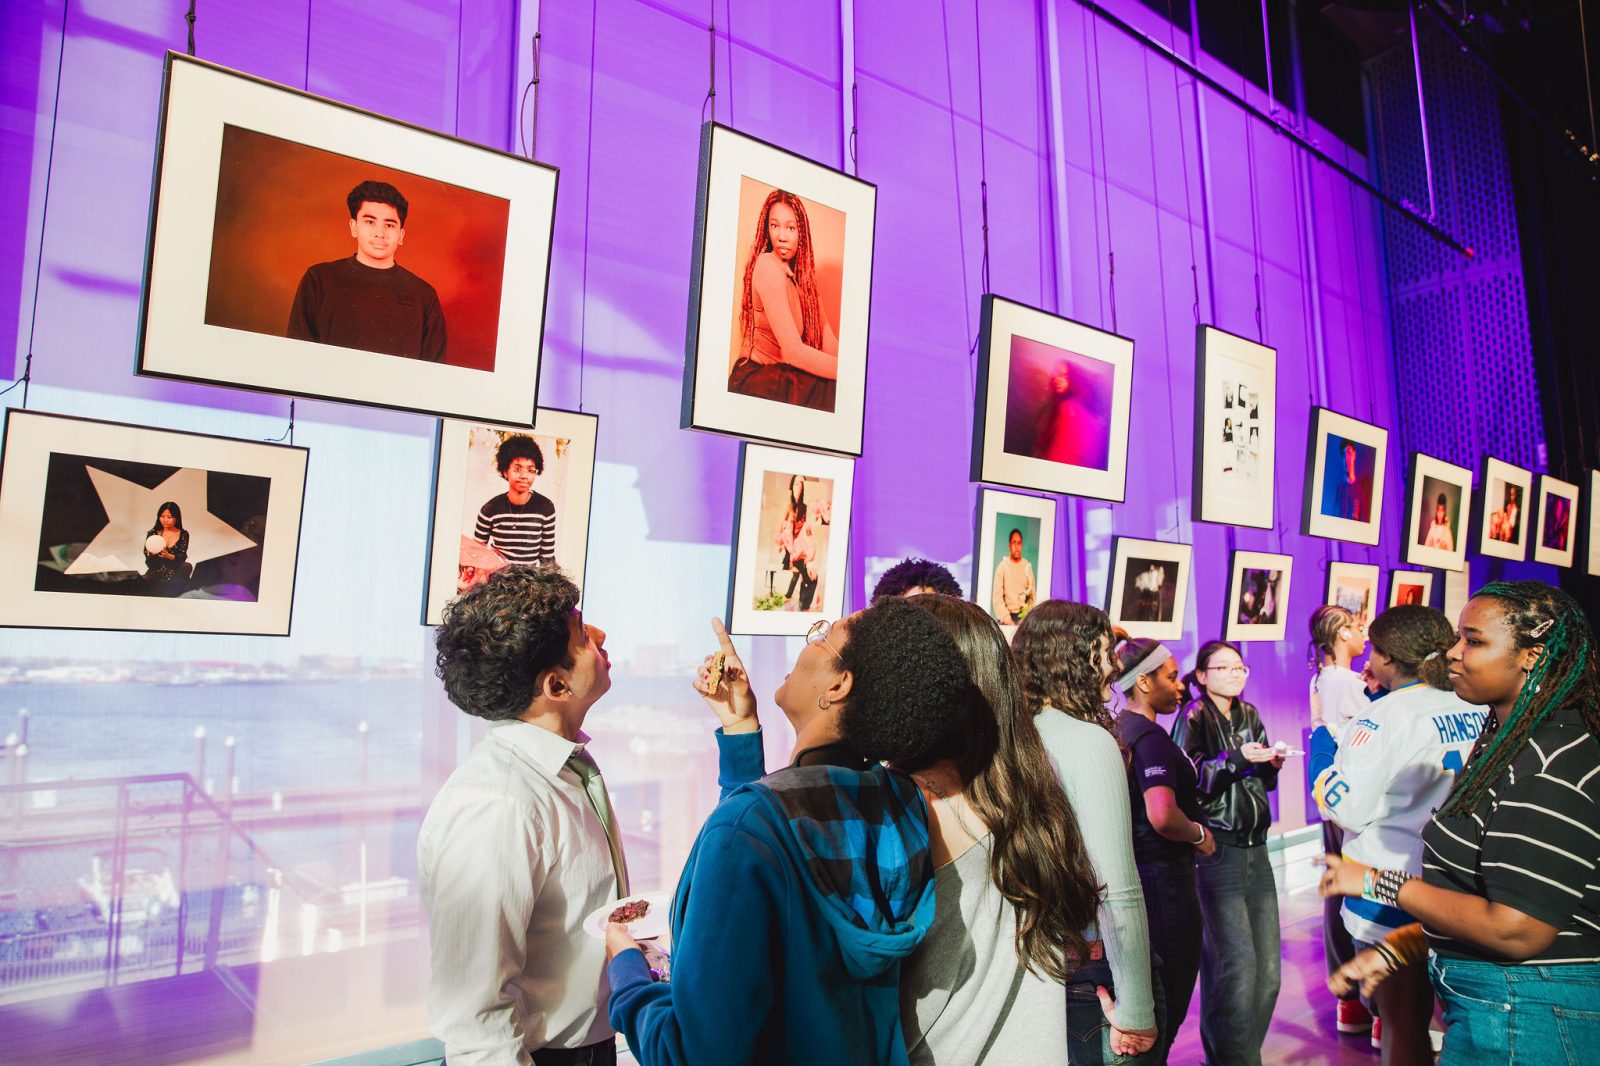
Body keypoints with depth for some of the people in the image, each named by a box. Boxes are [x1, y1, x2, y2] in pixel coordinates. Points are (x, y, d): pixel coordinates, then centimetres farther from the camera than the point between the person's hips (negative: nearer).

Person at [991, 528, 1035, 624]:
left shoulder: (1027, 566, 3)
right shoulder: (1002, 566, -5)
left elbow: (1033, 595, 5)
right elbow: (998, 597, -7)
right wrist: (1007, 620, -13)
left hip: (1024, 616, 2)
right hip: (1007, 616, -2)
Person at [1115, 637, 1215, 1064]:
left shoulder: (1119, 729, 7)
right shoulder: (1151, 737, -21)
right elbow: (1163, 816, -33)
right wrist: (1199, 835, -14)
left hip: (1135, 868, 9)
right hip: (1163, 877, -9)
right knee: (1170, 997, 4)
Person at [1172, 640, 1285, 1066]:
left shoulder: (1249, 715, 15)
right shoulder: (1194, 716, -4)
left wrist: (1271, 765, 3)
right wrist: (1237, 758, -20)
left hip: (1255, 847, 7)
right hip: (1215, 849, -6)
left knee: (1267, 967, 6)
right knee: (1237, 963, -9)